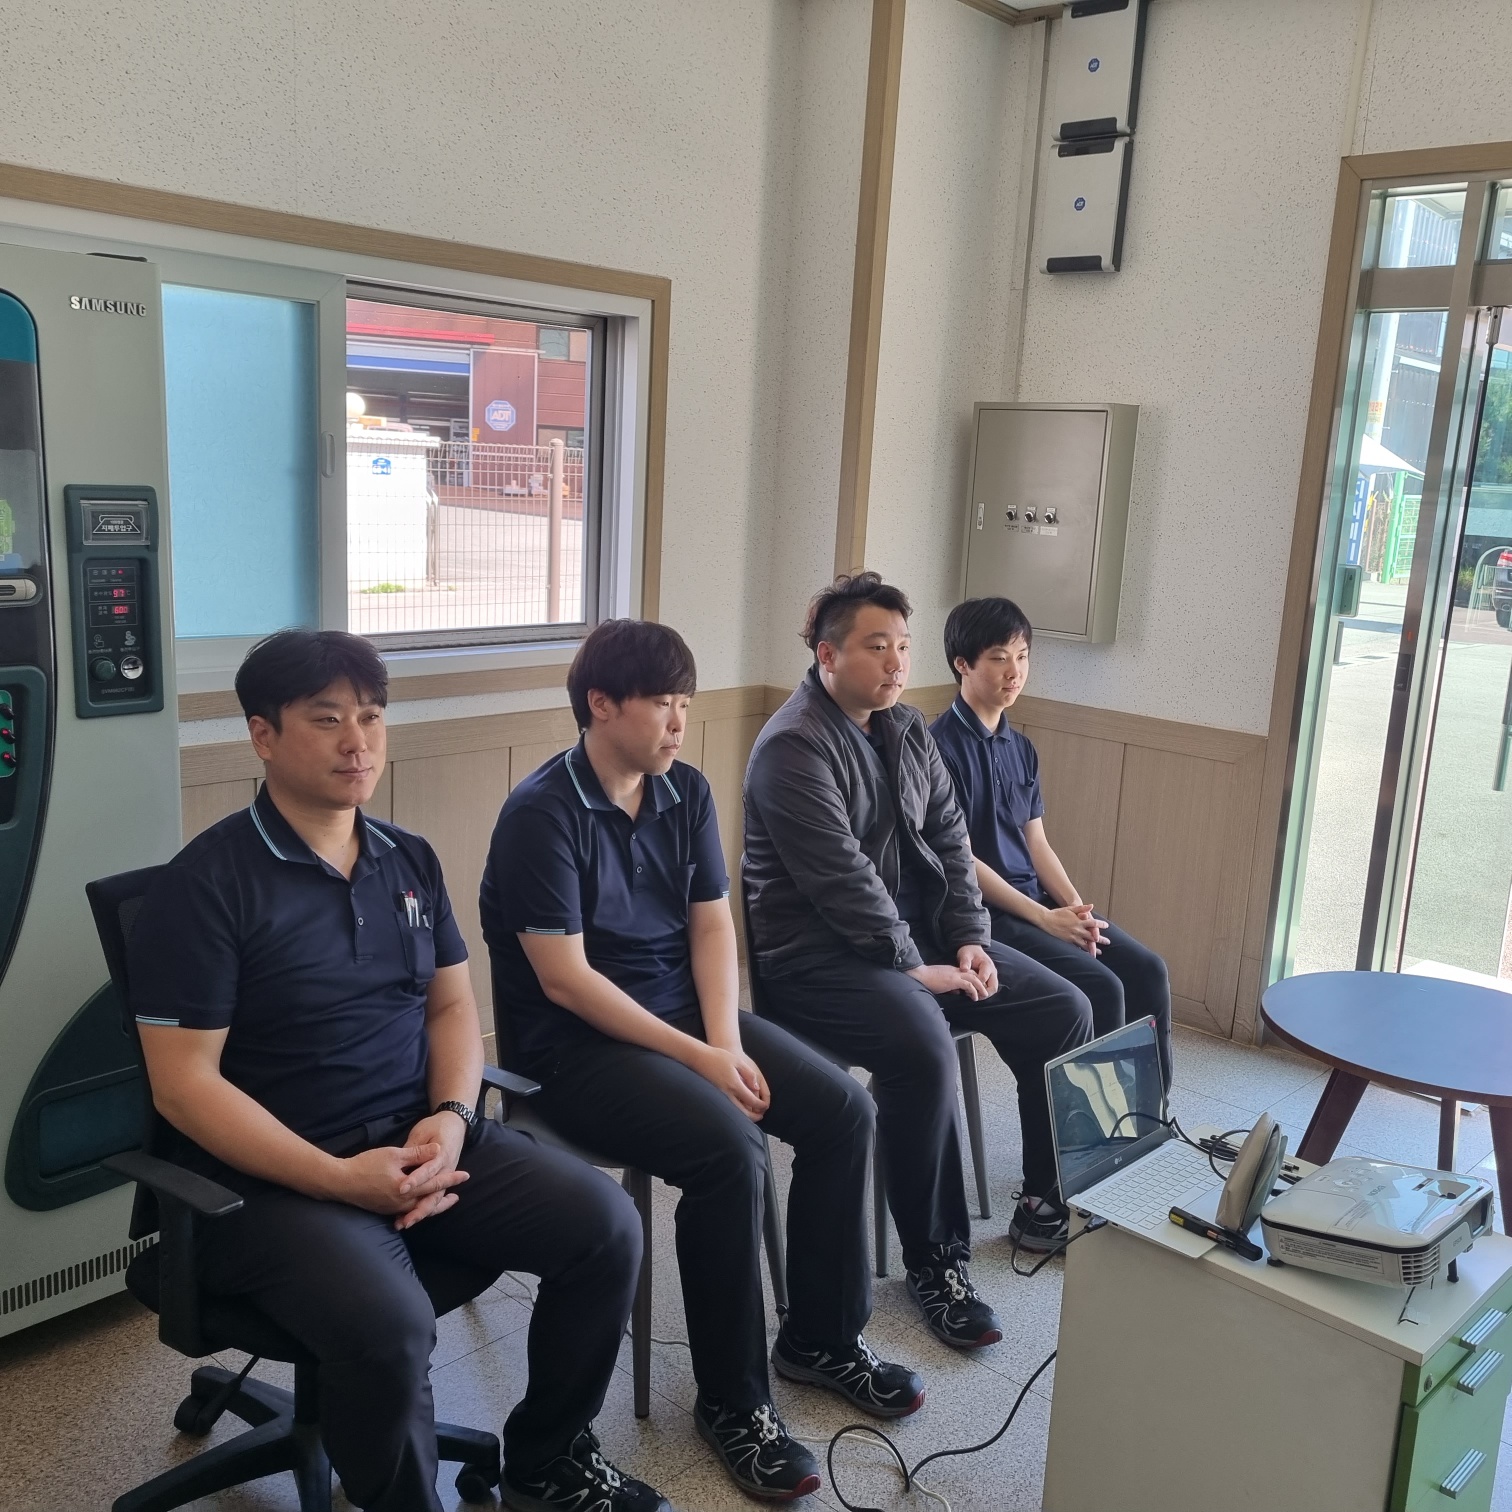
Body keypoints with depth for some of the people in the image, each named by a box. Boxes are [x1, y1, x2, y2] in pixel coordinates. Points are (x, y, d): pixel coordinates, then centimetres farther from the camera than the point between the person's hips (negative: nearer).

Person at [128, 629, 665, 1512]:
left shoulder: (411, 861, 9)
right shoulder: (206, 883, -10)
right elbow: (184, 1083, -13)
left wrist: (450, 1119, -8)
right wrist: (339, 1178, -21)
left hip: (420, 1141, 6)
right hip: (276, 1175, -6)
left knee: (605, 1223, -11)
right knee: (390, 1328, -32)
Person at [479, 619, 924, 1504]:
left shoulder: (687, 792, 3)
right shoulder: (543, 815, -17)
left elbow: (713, 926, 4)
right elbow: (565, 978, -20)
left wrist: (726, 1042, -12)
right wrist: (698, 1058, -21)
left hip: (685, 1008, 7)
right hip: (578, 1042, -7)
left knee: (843, 1109, -6)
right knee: (731, 1152, -28)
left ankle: (824, 1337, 14)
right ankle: (733, 1401, -7)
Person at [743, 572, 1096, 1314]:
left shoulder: (906, 729, 11)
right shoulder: (793, 746, -15)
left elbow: (949, 837, 11)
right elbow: (842, 879, -21)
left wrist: (969, 938, -1)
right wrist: (914, 968, -19)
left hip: (916, 931, 9)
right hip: (819, 953, -8)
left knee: (1063, 1009, 0)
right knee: (923, 1044, -34)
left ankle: (1047, 1202, 17)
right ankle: (935, 1259, -15)